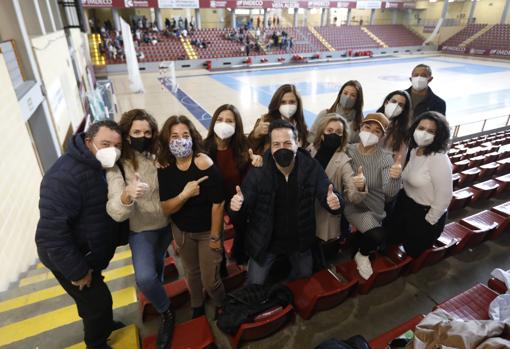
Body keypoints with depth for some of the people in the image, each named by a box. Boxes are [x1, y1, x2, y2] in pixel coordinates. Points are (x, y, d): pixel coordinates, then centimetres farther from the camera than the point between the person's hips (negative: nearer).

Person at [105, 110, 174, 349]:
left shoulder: (159, 158, -9)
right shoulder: (118, 166, -19)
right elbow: (115, 212, -29)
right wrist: (127, 195, -50)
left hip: (167, 225, 3)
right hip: (142, 230, -3)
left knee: (158, 266, 25)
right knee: (145, 278, -21)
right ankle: (167, 314, 9)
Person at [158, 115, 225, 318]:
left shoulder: (203, 163, -25)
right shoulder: (164, 167, -13)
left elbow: (217, 203, -21)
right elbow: (166, 209, -15)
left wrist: (215, 236, -15)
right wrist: (185, 194, -33)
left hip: (207, 231, -4)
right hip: (181, 231, 4)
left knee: (209, 280, 4)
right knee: (191, 272, 24)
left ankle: (222, 307, 38)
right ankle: (197, 307, 52)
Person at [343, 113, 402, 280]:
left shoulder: (385, 158, -12)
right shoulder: (348, 150, -9)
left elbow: (390, 192, -26)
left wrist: (395, 177, -47)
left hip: (373, 208, 2)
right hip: (351, 204, -2)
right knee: (377, 235, -22)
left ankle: (361, 254, 36)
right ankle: (363, 255, 10)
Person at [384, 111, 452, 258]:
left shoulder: (439, 159, -29)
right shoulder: (414, 150, -3)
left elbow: (444, 196, -25)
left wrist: (429, 222, -17)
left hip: (425, 213, -7)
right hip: (405, 206, 7)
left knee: (413, 251, 15)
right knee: (391, 238, 22)